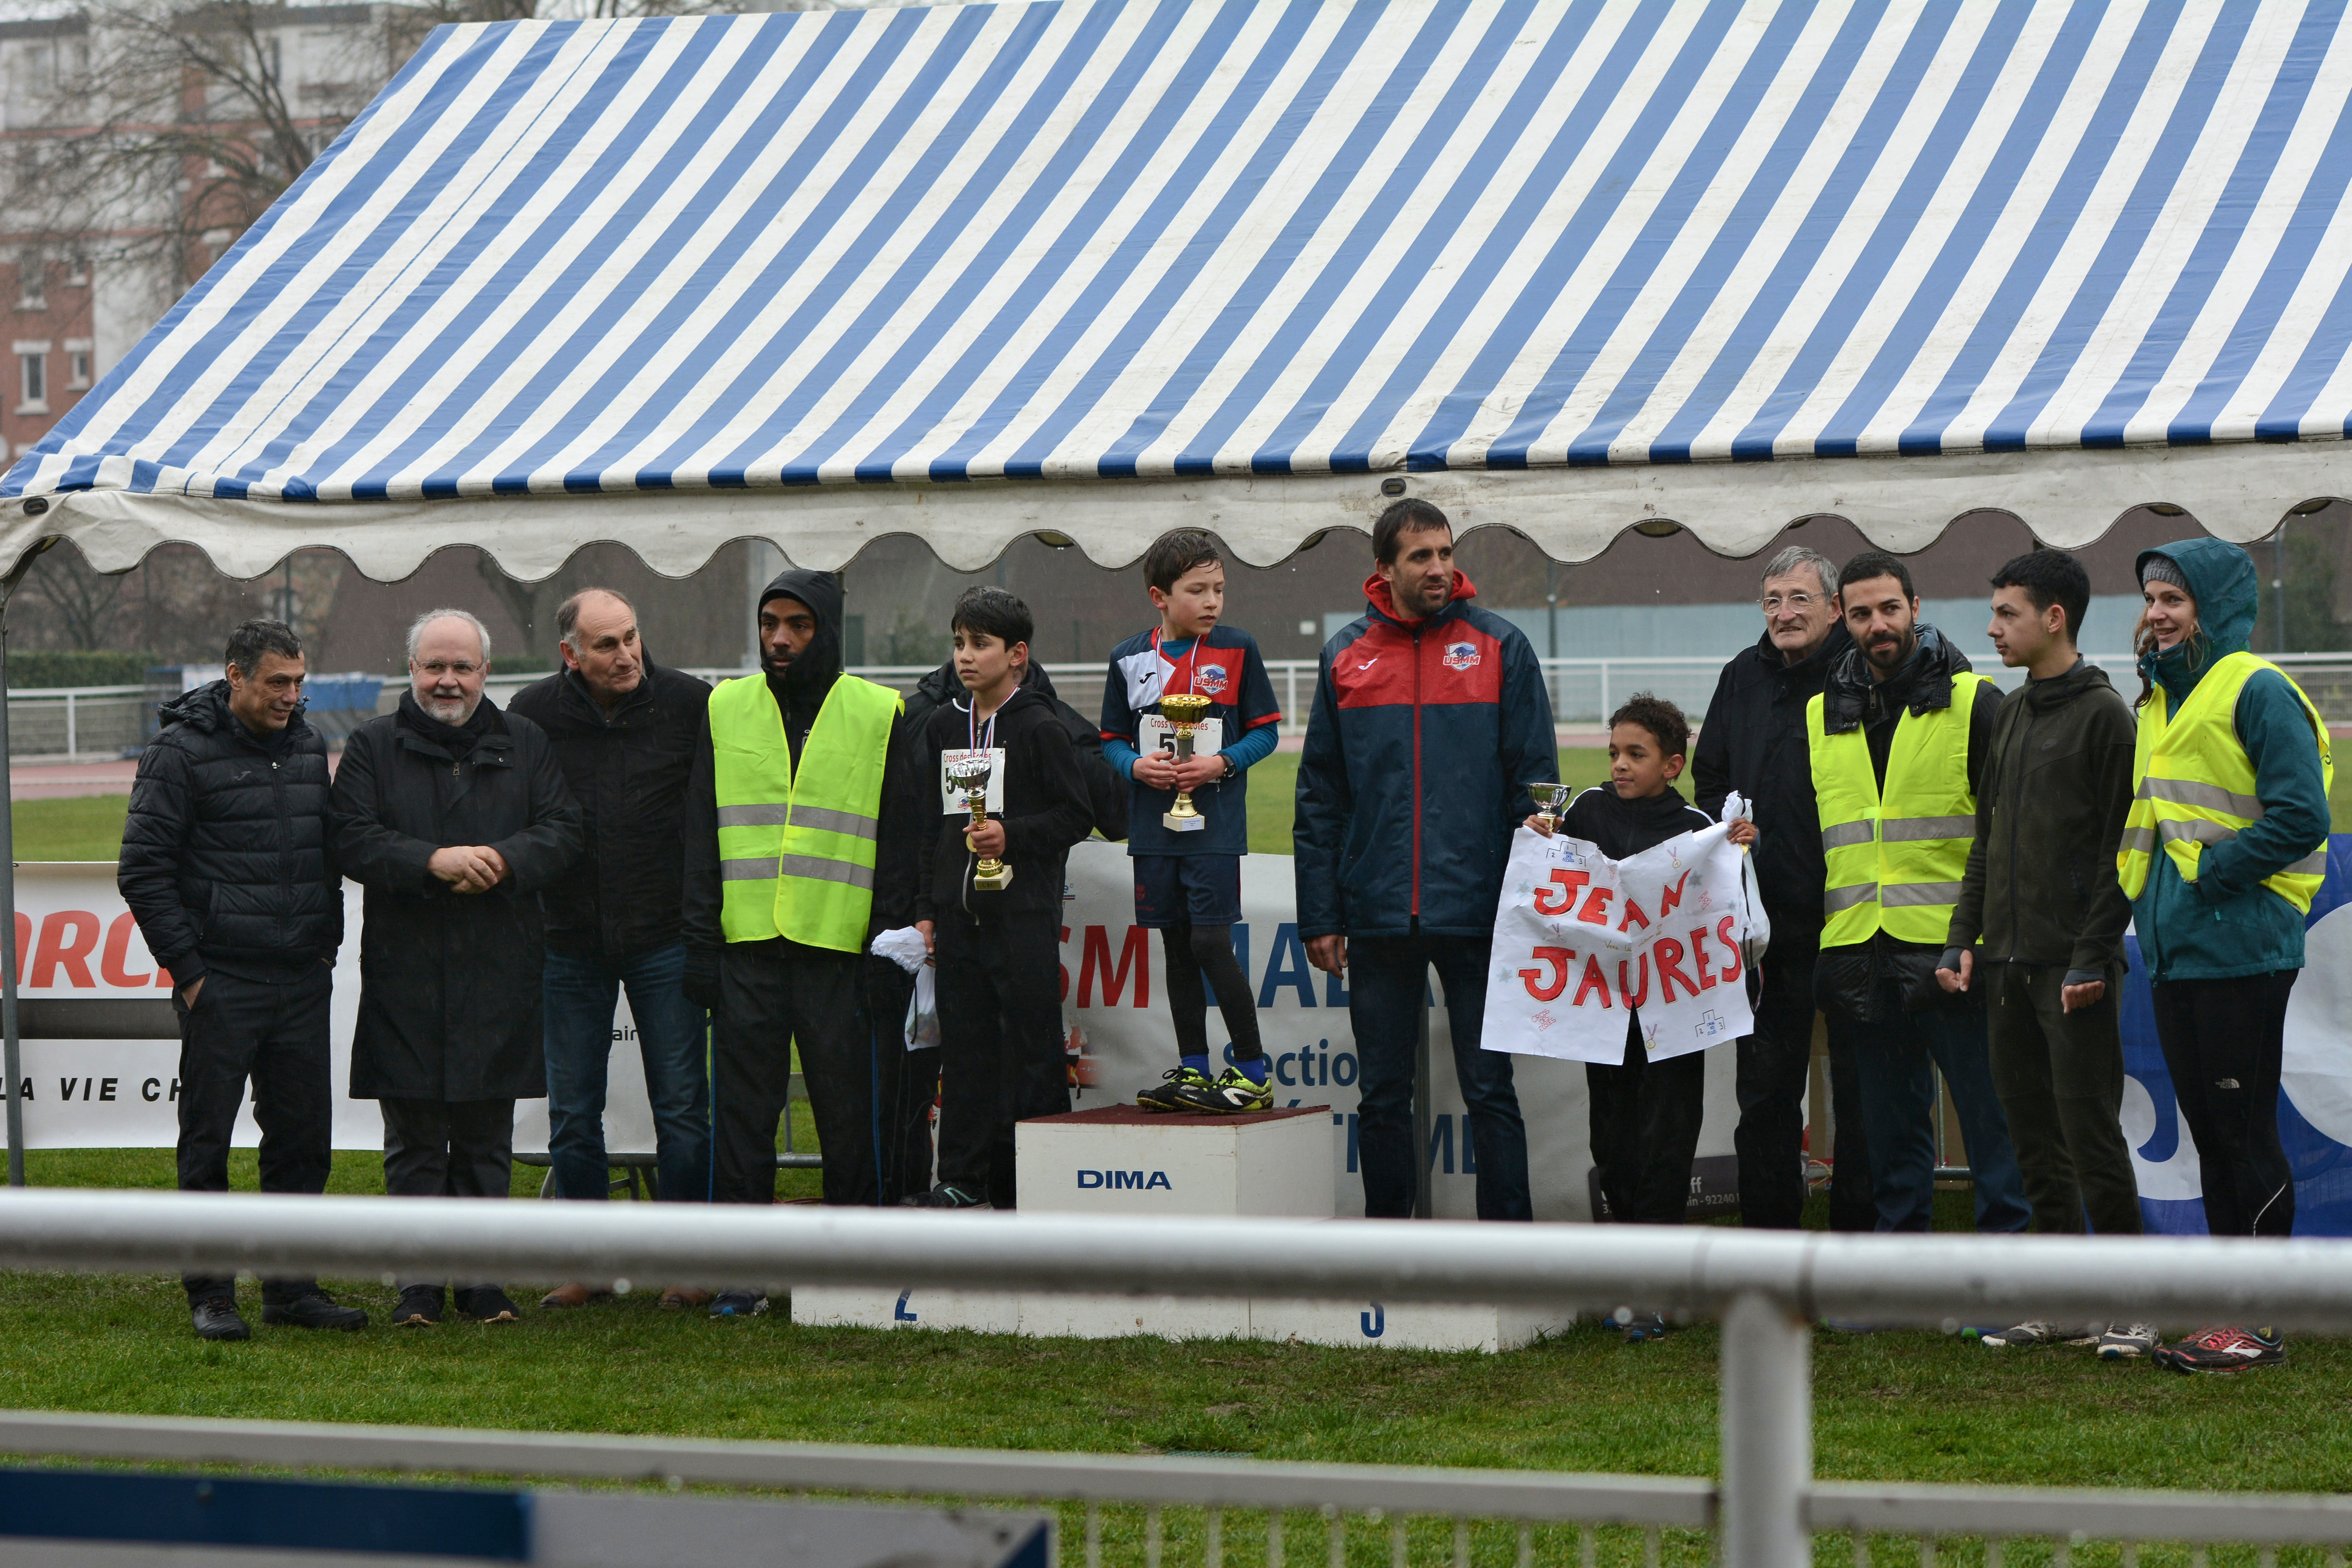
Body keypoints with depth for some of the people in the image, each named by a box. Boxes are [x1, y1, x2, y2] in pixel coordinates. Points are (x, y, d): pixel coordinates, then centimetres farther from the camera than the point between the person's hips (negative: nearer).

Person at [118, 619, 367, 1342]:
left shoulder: (307, 747, 12)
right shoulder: (180, 752, -7)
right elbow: (143, 870, -8)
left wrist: (327, 945, 14)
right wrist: (186, 968, -10)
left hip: (302, 984, 6)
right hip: (220, 984, -6)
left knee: (303, 1138, 7)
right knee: (208, 1142, 1)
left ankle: (292, 1286, 16)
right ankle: (210, 1295, 8)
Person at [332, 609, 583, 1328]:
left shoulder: (523, 744, 11)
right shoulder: (374, 747, 5)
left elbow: (562, 831, 3)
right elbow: (354, 840, -6)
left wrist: (504, 860, -15)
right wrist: (432, 862, -20)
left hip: (501, 973, 1)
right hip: (406, 976, -1)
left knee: (487, 1137, 6)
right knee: (414, 1139, 1)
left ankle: (481, 1276, 14)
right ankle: (420, 1281, 7)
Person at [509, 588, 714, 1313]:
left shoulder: (689, 704, -4)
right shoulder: (534, 713, -1)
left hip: (666, 940, -1)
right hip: (569, 945, 1)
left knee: (681, 1108, 1)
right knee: (572, 1116, 6)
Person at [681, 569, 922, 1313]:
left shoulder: (879, 715, 5)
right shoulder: (726, 711, 11)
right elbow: (701, 838, 11)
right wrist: (699, 943, 3)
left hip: (839, 946, -2)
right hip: (747, 944, 2)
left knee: (847, 1112, 3)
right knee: (743, 1111, 2)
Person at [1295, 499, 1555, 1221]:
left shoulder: (1500, 647, 1)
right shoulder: (1346, 655, 7)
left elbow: (1536, 779, 1)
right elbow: (1320, 799, 9)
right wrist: (1320, 915, 3)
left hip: (1476, 912, -2)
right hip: (1377, 913, 2)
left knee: (1489, 1091, 1)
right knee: (1382, 1098, 8)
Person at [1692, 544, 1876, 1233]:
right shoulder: (1744, 679, 11)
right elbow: (1709, 780, 21)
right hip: (1769, 920, 5)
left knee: (1859, 1091, 3)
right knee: (1766, 1088, 10)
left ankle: (1859, 1229, 10)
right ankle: (1768, 1227, 18)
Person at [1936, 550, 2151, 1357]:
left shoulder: (2103, 715, -7)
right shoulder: (2010, 714, 16)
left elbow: (2119, 848, -11)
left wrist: (2093, 956, -17)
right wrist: (1963, 938, 12)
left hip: (2075, 965, -8)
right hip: (2007, 960, 8)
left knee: (2089, 1127, -7)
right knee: (2033, 1132, 8)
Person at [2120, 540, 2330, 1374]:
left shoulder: (2258, 692, -10)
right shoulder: (2160, 700, 17)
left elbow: (2300, 817, -18)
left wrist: (2211, 875, -16)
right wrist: (2149, 896, 9)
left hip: (2239, 950, -9)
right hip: (2175, 953, 9)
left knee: (2245, 1132, -6)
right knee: (2208, 1132, 11)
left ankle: (2260, 1319, -2)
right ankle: (2229, 1307, 17)